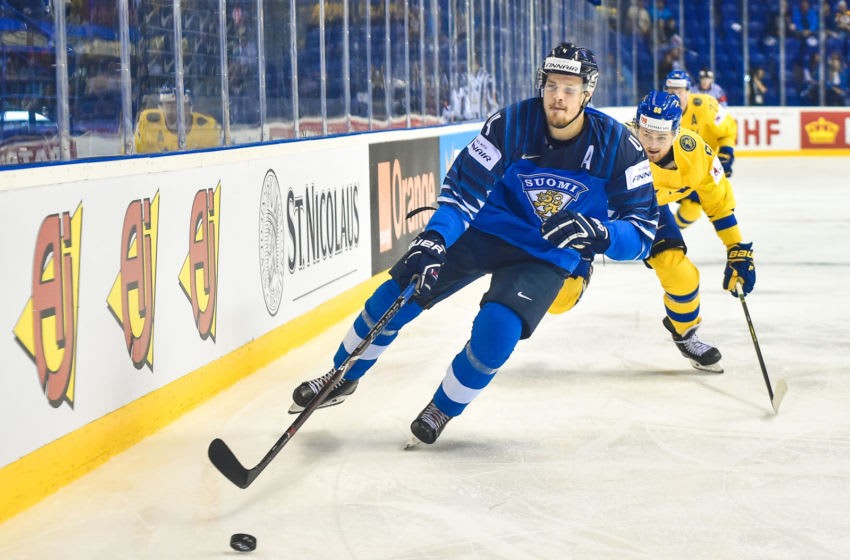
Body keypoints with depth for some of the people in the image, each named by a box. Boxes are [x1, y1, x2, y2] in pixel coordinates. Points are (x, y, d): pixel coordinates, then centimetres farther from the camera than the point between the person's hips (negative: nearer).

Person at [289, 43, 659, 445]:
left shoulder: (617, 146, -19)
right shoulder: (510, 124, -18)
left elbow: (642, 230, -18)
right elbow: (463, 188, -16)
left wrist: (597, 233, -38)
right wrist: (434, 239, -32)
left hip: (548, 257, -2)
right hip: (486, 230, 2)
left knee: (497, 329, -25)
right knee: (398, 294, -4)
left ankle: (442, 409, 3)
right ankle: (342, 378, 20)